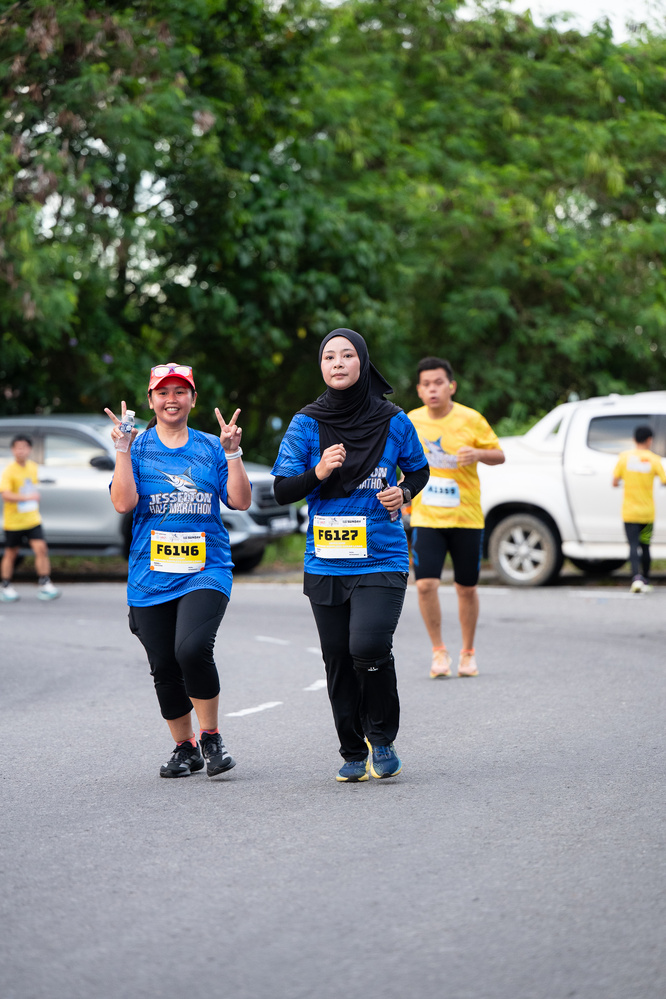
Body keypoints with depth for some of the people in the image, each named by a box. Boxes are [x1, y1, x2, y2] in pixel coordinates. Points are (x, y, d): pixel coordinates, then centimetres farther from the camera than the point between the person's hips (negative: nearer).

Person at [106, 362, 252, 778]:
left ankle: (211, 737, -6)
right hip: (151, 576, 1)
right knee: (164, 667, 4)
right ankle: (185, 747, 22)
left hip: (206, 569, -1)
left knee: (192, 648, -23)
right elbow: (123, 502, -8)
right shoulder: (138, 447, 6)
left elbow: (241, 501, 1)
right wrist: (123, 449, -12)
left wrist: (232, 452, -8)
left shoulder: (211, 448, 10)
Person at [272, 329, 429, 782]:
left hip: (381, 558, -2)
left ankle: (382, 738, 2)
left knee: (369, 646, -21)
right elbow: (282, 491, 1)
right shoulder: (307, 424, 2)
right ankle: (353, 753, 23)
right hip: (326, 562, 2)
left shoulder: (392, 420, 1)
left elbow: (419, 470, 16)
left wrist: (404, 493, -5)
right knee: (339, 660, 6)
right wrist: (319, 473, -16)